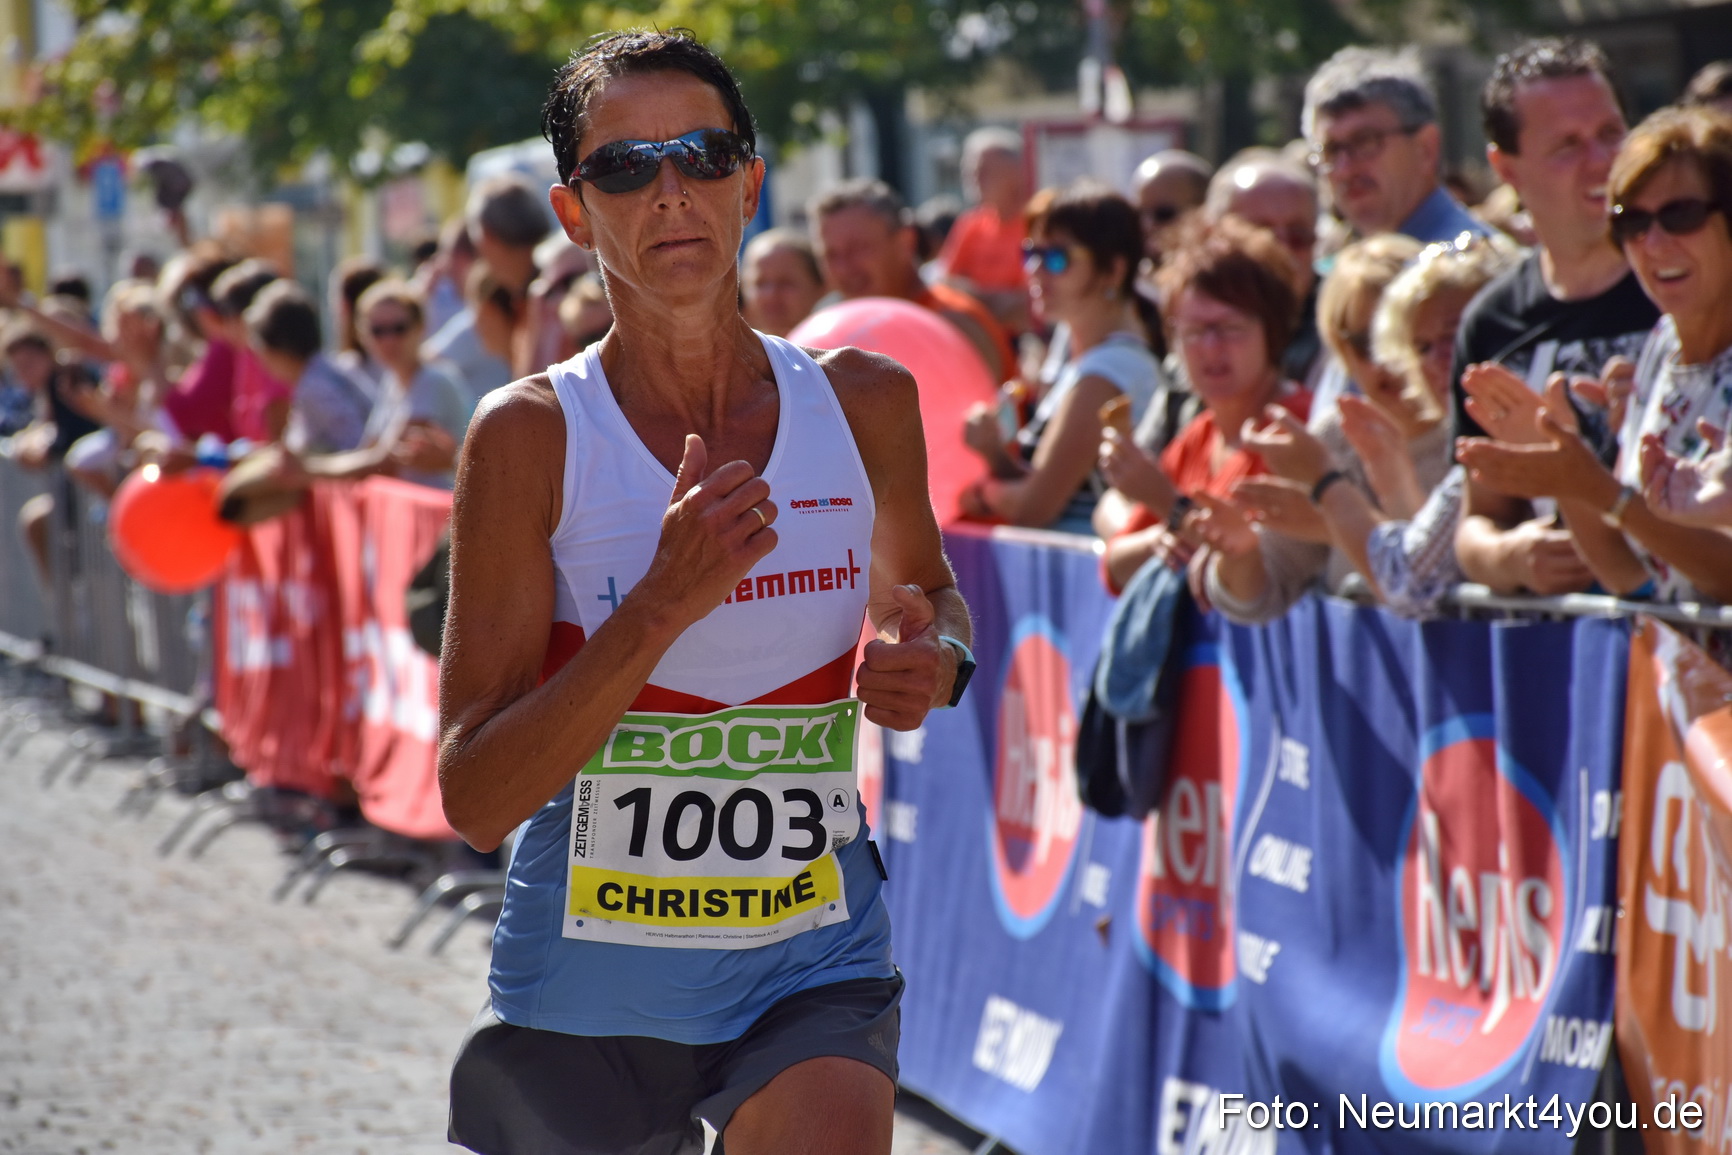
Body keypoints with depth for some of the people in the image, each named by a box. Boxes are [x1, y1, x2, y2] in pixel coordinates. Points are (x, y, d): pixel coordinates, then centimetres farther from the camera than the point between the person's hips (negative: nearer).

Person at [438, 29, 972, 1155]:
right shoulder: (532, 437, -10)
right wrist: (662, 607, -25)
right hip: (586, 992, -1)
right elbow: (476, 799, -15)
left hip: (814, 974, 1)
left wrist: (935, 662, -1)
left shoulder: (865, 403, 1)